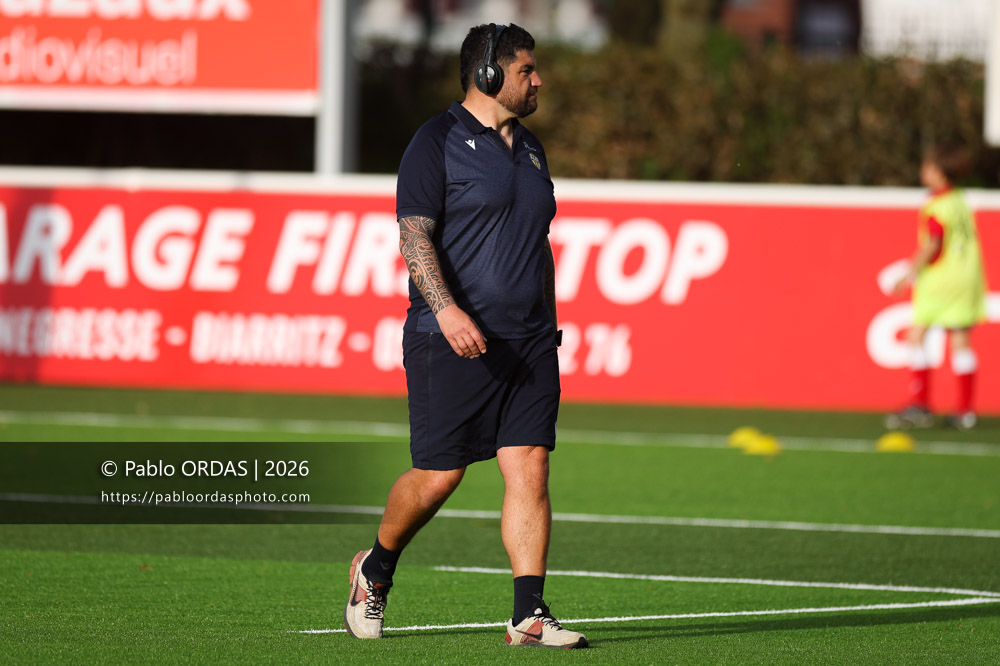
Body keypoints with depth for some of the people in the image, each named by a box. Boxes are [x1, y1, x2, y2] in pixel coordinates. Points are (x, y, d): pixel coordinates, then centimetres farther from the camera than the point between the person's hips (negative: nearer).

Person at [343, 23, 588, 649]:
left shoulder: (530, 149, 18)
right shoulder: (438, 142, -5)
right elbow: (414, 234, -14)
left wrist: (548, 330, 22)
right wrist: (447, 309, -26)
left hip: (527, 344, 6)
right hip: (454, 341, -6)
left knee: (530, 470, -5)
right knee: (438, 476, -2)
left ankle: (530, 615, -7)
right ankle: (376, 568, 25)